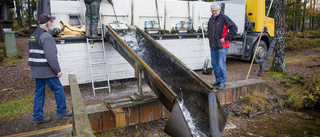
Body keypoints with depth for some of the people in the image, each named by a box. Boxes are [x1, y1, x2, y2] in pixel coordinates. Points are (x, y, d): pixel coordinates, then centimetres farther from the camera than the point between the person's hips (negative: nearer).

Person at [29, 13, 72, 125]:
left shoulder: (33, 35, 14)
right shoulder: (46, 36, -16)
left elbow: (33, 54, 19)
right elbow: (51, 56, -22)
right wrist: (58, 70, -17)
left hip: (35, 70, 9)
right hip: (46, 70, -9)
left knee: (39, 92, 13)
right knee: (58, 89, 5)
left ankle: (37, 117, 19)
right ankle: (62, 112, 15)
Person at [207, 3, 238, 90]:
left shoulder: (224, 18, -9)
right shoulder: (211, 19, 13)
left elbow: (234, 28, -12)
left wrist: (226, 38, -13)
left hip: (221, 47, -7)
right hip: (213, 47, 7)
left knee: (221, 65, -5)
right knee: (214, 64, 12)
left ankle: (223, 82, 7)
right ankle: (218, 80, 26)